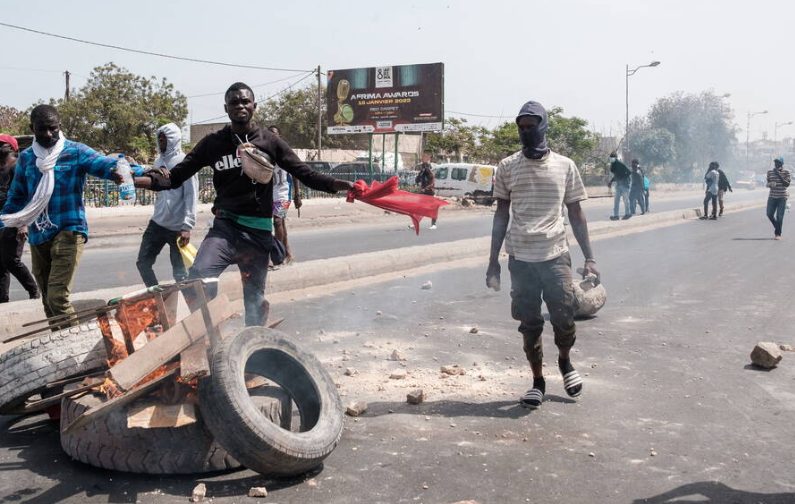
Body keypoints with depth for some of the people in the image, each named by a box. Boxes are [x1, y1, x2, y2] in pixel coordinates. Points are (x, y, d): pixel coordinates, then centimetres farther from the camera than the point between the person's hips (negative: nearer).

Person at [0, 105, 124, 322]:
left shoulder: (76, 152, -4)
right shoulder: (25, 158, 10)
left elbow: (104, 164, -22)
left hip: (68, 232, -6)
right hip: (38, 237, 6)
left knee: (58, 297, -18)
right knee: (48, 300, 14)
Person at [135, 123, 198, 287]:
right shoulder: (158, 161, 12)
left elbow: (191, 196, -15)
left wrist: (187, 226, -21)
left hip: (177, 227, -7)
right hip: (157, 223, 7)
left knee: (180, 273, 0)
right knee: (143, 262, 8)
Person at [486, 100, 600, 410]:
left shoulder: (565, 166, 4)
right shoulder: (507, 167, 5)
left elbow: (576, 215, 7)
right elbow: (501, 215, 8)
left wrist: (589, 258, 2)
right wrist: (493, 261, 4)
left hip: (555, 256, -1)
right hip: (520, 257, 1)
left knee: (564, 319, -3)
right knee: (529, 324, 5)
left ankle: (565, 361, 29)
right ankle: (537, 381, 22)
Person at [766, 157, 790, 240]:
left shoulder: (786, 172, -3)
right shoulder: (770, 172, 7)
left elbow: (787, 184, -11)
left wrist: (779, 175, -18)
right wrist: (770, 184, -7)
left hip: (782, 197, -4)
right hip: (772, 196, 4)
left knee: (779, 216, -6)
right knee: (769, 214, 1)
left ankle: (778, 234, 5)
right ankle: (777, 226, 29)